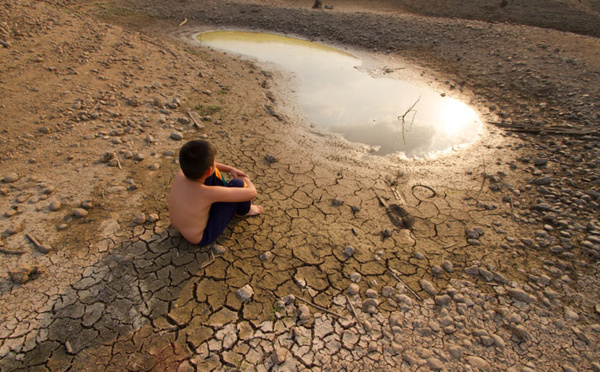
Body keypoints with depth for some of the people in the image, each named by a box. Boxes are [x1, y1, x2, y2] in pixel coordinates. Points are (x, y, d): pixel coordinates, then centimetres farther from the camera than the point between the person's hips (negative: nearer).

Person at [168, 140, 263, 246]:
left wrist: (230, 169, 4)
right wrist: (247, 181, -6)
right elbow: (252, 193, -28)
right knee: (237, 184, -16)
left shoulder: (181, 173, -19)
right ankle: (243, 210, 17)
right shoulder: (208, 193, -38)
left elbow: (202, 165, 6)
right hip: (202, 236, -6)